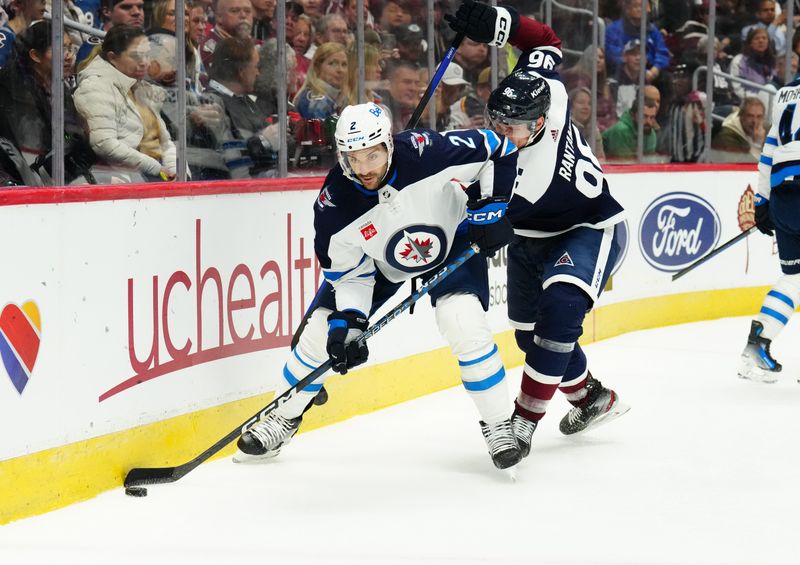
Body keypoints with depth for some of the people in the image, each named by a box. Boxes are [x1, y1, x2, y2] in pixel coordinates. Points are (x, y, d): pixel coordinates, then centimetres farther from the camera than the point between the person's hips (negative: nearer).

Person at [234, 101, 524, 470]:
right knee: (322, 331, -2)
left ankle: (498, 425, -7)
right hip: (378, 262, 2)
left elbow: (496, 148, -20)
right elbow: (348, 272, -16)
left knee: (464, 324, -24)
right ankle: (283, 419, 21)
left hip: (452, 242, -2)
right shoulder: (335, 202, -28)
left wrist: (491, 205, -22)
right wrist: (346, 323, -26)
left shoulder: (425, 151, -35)